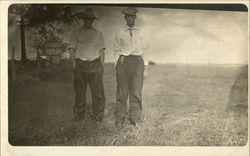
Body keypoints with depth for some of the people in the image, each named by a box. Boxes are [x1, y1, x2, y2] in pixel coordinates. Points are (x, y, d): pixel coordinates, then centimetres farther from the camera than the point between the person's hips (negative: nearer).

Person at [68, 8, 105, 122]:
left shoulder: (98, 33, 13)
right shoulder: (76, 33, 7)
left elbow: (102, 50, 12)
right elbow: (71, 49, 3)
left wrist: (101, 65, 2)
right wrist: (74, 65, -6)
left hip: (95, 65, 1)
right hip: (80, 65, -1)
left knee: (98, 93, -2)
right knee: (80, 92, 4)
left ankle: (98, 118, 6)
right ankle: (78, 117, 13)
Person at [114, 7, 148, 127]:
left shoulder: (140, 32, 15)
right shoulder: (120, 34, 11)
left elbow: (143, 49, 17)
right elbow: (117, 51, 10)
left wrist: (144, 65, 11)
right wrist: (117, 66, 2)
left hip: (137, 60, 1)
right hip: (123, 61, -1)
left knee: (136, 90, -6)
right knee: (122, 91, -1)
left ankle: (135, 118, -1)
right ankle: (120, 119, 5)